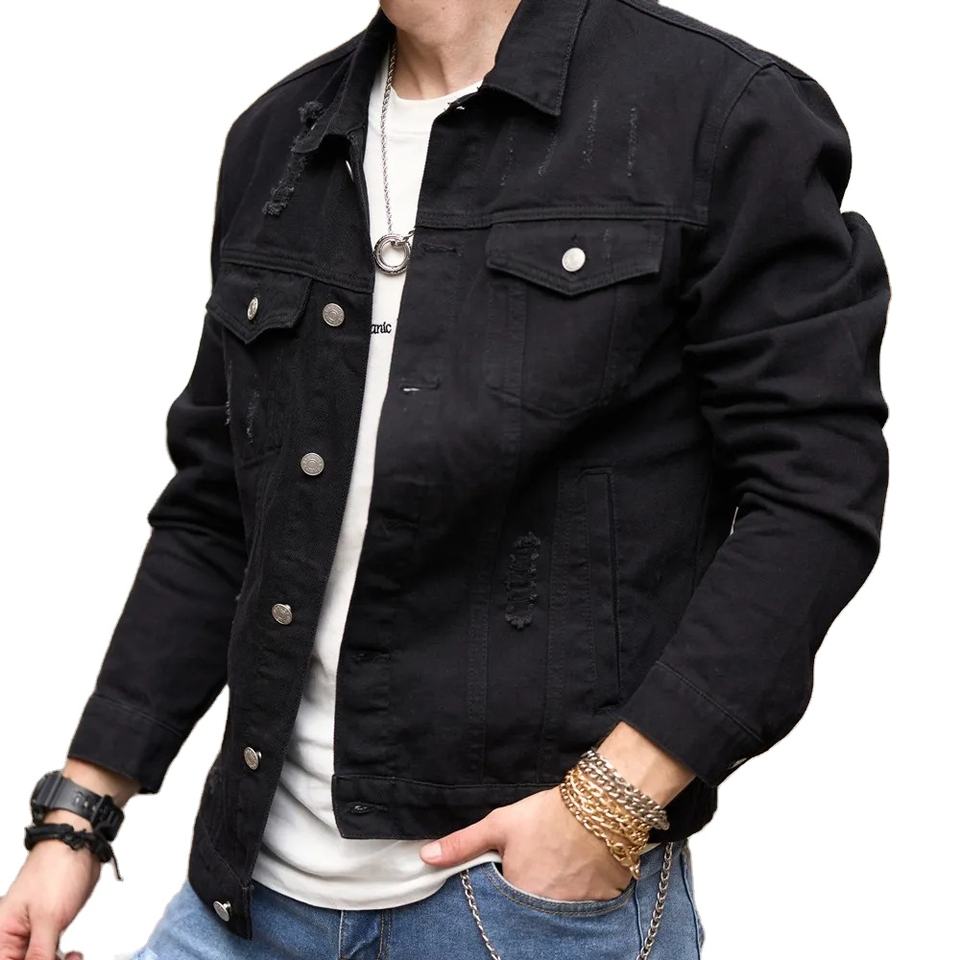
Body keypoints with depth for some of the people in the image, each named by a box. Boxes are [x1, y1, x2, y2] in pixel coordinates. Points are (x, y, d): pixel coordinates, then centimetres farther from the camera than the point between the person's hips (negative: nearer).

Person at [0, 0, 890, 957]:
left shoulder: (723, 111, -8)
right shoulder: (275, 138, 9)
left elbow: (820, 486, -11)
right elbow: (213, 512, 12)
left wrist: (612, 803, -16)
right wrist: (80, 809, 9)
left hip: (550, 880, -5)